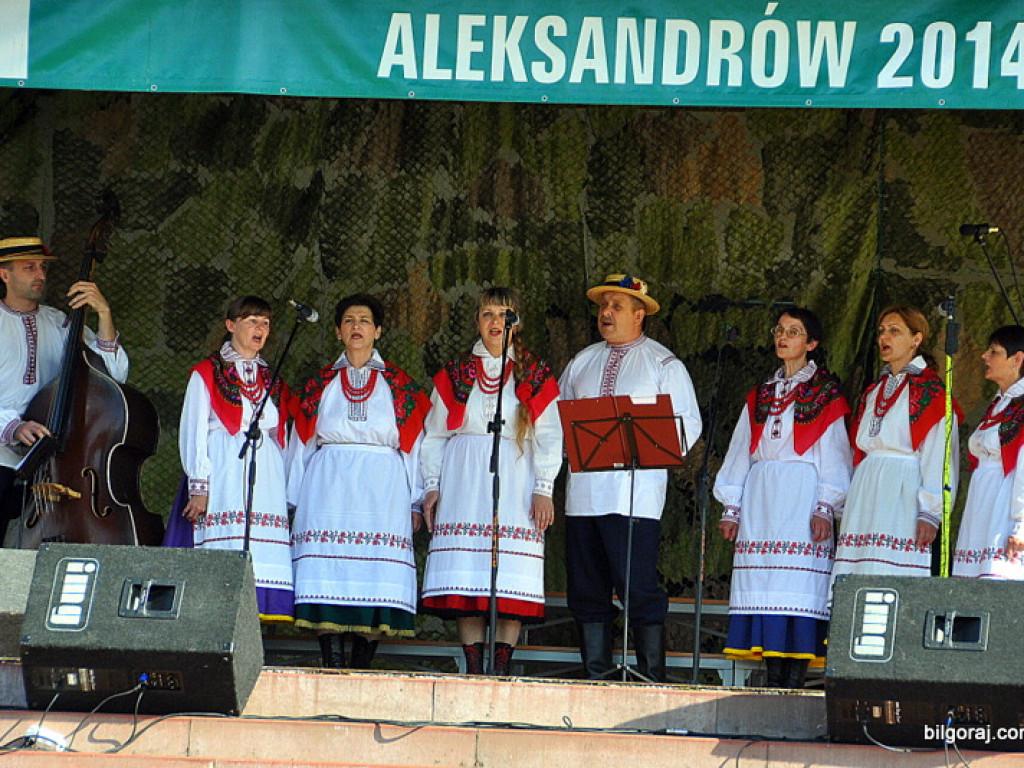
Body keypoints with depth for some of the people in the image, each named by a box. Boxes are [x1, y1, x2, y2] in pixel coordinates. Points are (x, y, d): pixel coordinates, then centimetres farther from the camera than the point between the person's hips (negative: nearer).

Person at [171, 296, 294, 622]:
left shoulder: (274, 383, 21)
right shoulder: (207, 374, 9)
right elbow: (192, 432, 2)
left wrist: (286, 492, 10)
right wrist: (199, 487, -9)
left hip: (267, 481, 4)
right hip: (222, 476, -4)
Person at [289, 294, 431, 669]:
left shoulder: (400, 385, 12)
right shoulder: (320, 384, 15)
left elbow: (413, 447, 10)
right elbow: (303, 445, 17)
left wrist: (416, 502, 3)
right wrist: (294, 500, 12)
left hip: (381, 493, -1)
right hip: (329, 491, 1)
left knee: (376, 579, -10)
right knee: (328, 578, -11)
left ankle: (362, 667, -9)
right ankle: (332, 664, -13)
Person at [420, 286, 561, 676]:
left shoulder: (535, 376, 9)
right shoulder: (455, 375, 14)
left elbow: (549, 436, 4)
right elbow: (435, 434, 14)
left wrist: (543, 490, -6)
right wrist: (432, 486, 5)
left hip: (514, 482, -1)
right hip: (463, 483, 2)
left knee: (510, 579, -9)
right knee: (464, 575, -6)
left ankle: (502, 667, -9)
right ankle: (473, 669, -5)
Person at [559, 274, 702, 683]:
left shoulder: (663, 364, 5)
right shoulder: (582, 363, 19)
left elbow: (688, 424, 0)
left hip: (635, 492, -5)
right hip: (584, 491, 5)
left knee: (639, 589, -12)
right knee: (587, 591, 3)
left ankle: (652, 680, -9)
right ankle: (595, 677, 7)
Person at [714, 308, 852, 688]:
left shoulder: (825, 393, 4)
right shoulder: (760, 395, 19)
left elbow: (833, 454, -2)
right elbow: (740, 452, 17)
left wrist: (825, 508, -12)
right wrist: (731, 507, 11)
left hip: (801, 497, -5)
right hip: (760, 497, 5)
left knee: (798, 588, -11)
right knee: (764, 587, -2)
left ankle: (795, 680, -13)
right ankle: (773, 678, -2)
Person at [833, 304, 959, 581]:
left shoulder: (931, 391, -1)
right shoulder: (874, 392, 22)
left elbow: (938, 458, -8)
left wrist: (929, 513, -17)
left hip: (903, 495, -7)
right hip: (865, 494, 7)